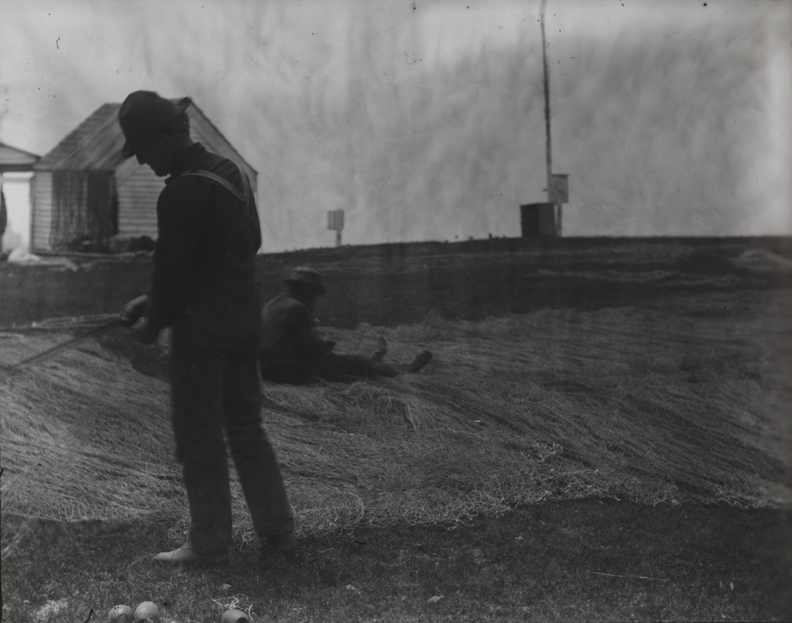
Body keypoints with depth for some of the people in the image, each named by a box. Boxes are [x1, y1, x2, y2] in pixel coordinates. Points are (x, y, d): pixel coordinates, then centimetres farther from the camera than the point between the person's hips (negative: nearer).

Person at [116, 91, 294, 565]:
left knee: (199, 437, 3)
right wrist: (156, 301, 15)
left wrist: (154, 322, 0)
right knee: (247, 427, 16)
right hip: (245, 321, 9)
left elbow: (174, 269, -19)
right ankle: (278, 530, 21)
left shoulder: (181, 194, -20)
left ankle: (210, 544, 11)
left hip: (202, 329, -9)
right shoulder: (230, 172, 9)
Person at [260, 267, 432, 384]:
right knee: (352, 363, 5)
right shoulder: (295, 307, -16)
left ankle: (373, 361, 47)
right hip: (293, 370, -9)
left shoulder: (271, 305, 15)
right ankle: (404, 371, 17)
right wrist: (327, 345, 6)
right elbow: (313, 347, -15)